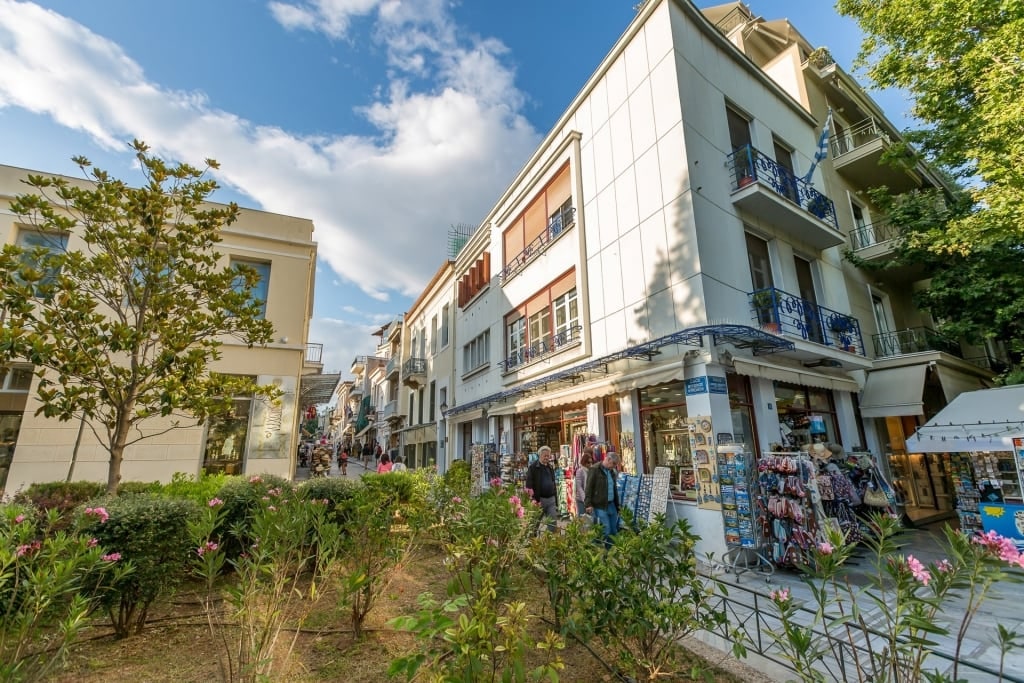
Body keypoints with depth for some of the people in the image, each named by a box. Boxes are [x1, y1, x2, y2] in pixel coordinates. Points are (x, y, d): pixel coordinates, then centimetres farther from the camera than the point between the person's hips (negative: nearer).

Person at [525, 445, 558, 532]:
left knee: (553, 523, 4)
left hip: (551, 499, 5)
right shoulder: (533, 467, -6)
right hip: (539, 499, -5)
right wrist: (535, 500, -15)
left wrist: (556, 502, 16)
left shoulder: (551, 467, 14)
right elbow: (529, 486, -10)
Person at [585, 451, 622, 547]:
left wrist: (617, 503, 20)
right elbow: (589, 488, -13)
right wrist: (588, 504, -17)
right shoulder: (595, 470, -10)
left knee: (614, 531, 12)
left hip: (611, 505, 8)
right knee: (606, 532, -7)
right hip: (599, 506, -8)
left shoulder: (611, 471, 14)